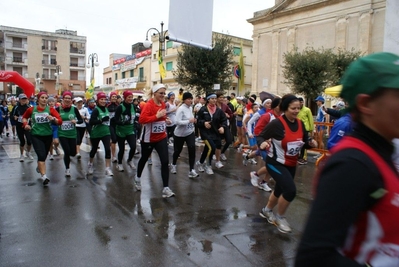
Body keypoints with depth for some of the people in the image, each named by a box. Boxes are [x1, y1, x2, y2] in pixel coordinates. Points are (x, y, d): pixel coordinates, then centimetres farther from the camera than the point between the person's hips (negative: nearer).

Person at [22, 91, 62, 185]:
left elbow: (60, 121, -13)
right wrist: (25, 124, -2)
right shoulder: (31, 109, -3)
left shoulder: (50, 109, -5)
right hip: (36, 136, -2)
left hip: (48, 136, 2)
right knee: (41, 155, -17)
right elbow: (24, 117, 17)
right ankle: (44, 176, -18)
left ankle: (39, 167, 50)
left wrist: (53, 119, -32)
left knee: (44, 155, 18)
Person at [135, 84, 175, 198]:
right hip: (148, 138, -5)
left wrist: (164, 119, 2)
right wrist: (157, 116, -32)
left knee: (165, 162, -7)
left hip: (161, 137, 5)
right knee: (144, 159, 17)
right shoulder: (148, 105, -19)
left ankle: (166, 188, -3)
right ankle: (138, 178, 46)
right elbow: (141, 119, -30)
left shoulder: (163, 104, 3)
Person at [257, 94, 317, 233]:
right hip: (275, 163, -7)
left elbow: (304, 141, 9)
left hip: (291, 164, 7)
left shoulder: (300, 124, -2)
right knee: (291, 190, -19)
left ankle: (266, 211, 48)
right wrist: (262, 143, -38)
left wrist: (311, 143, -12)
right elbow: (260, 136, -17)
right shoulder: (276, 123, -21)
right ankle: (279, 217, 9)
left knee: (280, 190, 20)